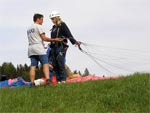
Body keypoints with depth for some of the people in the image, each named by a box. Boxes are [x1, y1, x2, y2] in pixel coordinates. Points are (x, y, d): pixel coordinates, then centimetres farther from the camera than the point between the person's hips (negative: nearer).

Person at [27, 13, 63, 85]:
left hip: (31, 48, 7)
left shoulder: (29, 29, 23)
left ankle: (32, 82, -7)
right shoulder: (39, 26, 0)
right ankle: (47, 79, -26)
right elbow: (44, 38, -6)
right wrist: (54, 40, 0)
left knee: (33, 66, 0)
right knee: (45, 64, -11)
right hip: (38, 47, -7)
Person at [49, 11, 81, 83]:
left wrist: (74, 42, -20)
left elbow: (68, 34, -10)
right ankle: (58, 80, 5)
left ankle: (63, 79, -12)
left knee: (60, 63, -15)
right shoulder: (54, 27, 20)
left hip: (61, 47, -8)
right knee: (55, 64, 2)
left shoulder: (62, 25, -2)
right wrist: (50, 45, 29)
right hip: (54, 47, 8)